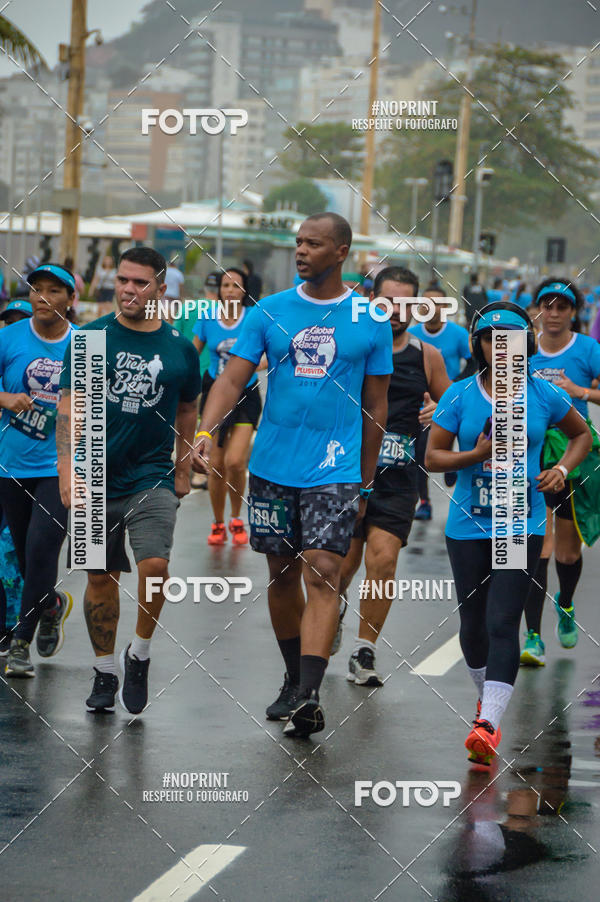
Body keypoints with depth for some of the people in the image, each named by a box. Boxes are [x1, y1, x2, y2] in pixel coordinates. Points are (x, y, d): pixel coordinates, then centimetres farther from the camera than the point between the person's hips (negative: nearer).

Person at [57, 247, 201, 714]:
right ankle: (105, 672, 22)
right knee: (101, 578, 7)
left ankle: (139, 654, 3)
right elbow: (69, 409, -2)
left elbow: (188, 412, 17)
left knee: (155, 564, -19)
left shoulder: (180, 348, 4)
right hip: (97, 479, 0)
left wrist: (183, 471, 17)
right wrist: (68, 474, -11)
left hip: (152, 478, 0)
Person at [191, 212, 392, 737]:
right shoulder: (270, 312, 5)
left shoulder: (370, 323, 2)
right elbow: (234, 378, 0)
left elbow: (376, 407, 8)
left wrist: (366, 482, 9)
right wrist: (206, 431, -18)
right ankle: (294, 681, 28)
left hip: (335, 470, -3)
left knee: (322, 575, -14)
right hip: (273, 466, 3)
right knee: (282, 573, 11)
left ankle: (309, 696, -21)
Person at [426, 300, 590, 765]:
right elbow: (433, 457, 1)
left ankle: (489, 726, -21)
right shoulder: (459, 396, -2)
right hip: (468, 524, 2)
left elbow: (582, 434, 16)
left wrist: (562, 469, -1)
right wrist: (476, 455, -16)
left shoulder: (544, 395, -1)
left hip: (522, 525, -2)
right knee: (473, 620, 10)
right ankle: (486, 696, 37)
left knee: (503, 622, -13)